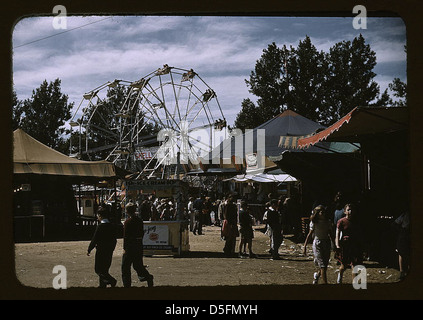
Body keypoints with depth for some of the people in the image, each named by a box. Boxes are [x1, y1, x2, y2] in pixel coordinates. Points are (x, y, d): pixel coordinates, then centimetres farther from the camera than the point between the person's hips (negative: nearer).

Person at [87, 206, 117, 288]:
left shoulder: (100, 226, -16)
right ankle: (103, 285, 21)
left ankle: (111, 280, -16)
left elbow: (94, 240, -13)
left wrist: (89, 250, -2)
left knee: (98, 269, -1)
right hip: (109, 252, 7)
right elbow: (114, 240, 12)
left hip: (101, 251, -7)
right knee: (104, 269, 17)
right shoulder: (112, 226, 5)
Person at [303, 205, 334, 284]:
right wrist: (305, 247, -7)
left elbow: (331, 234, 10)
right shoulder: (314, 222, -8)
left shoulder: (328, 222, 2)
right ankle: (325, 283, -5)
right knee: (322, 265, -8)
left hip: (327, 243, 4)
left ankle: (317, 275, 39)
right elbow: (310, 235, -6)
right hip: (317, 244, -4)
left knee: (325, 265, 9)